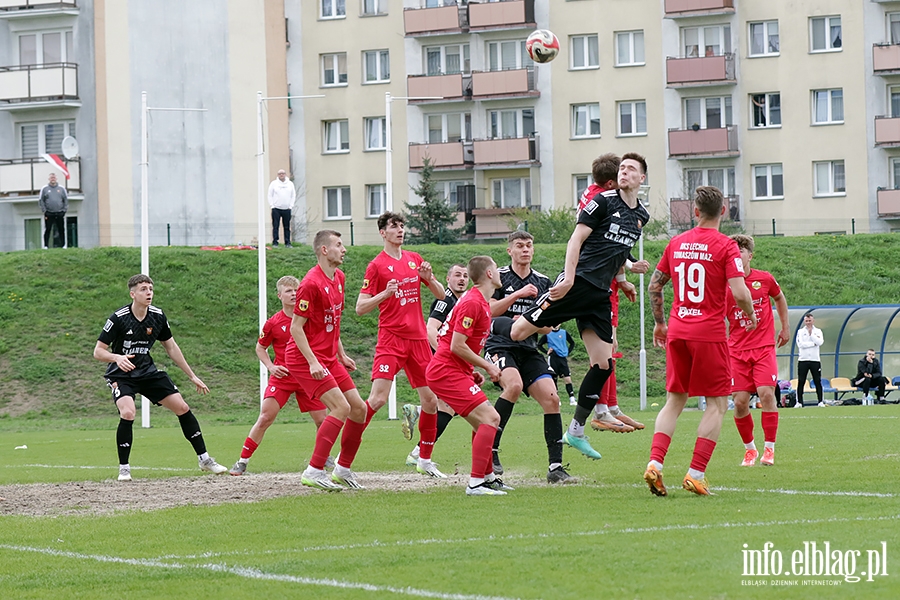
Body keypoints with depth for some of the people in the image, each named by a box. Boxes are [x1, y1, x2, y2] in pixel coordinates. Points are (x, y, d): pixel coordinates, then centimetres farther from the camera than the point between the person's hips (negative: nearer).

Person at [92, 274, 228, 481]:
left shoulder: (157, 316, -3)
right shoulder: (118, 318, -18)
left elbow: (171, 348, 10)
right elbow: (98, 351, -15)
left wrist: (192, 376, 12)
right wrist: (117, 358, -36)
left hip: (148, 372, 5)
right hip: (121, 375, -5)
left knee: (182, 408, -1)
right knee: (128, 413, -29)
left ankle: (204, 459, 15)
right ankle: (124, 468, -13)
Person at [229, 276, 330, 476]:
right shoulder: (273, 323, -5)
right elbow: (260, 348, 9)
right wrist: (270, 367, -6)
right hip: (282, 377, -2)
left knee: (321, 420, 4)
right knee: (265, 418, -11)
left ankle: (325, 457, 30)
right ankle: (242, 461, -5)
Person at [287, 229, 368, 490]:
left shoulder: (338, 278, 11)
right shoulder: (311, 283, -18)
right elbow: (296, 327, -17)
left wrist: (341, 354, 20)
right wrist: (312, 363, -23)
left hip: (329, 358, 9)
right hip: (306, 358, -9)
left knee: (358, 408, 5)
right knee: (341, 407, -19)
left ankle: (343, 469, 17)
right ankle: (314, 471, -16)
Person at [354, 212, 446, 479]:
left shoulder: (414, 259, 12)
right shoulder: (377, 265, -4)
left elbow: (441, 295, 15)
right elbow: (360, 308, -7)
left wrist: (429, 278, -5)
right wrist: (385, 294, -23)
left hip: (418, 338, 6)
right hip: (391, 339, -6)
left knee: (431, 399, 6)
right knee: (378, 398, -17)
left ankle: (425, 459, 20)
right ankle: (344, 456, -12)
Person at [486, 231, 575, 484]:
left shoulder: (543, 282, 12)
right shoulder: (498, 277, 1)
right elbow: (488, 311, -10)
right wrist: (518, 294, -15)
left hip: (529, 350, 5)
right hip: (500, 346, -5)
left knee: (551, 398, -11)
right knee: (514, 384, -33)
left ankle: (555, 467, -7)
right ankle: (490, 449, -22)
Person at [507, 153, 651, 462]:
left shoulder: (641, 216, 16)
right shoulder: (603, 202, -5)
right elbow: (576, 240, -9)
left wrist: (622, 280, 23)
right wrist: (569, 277, -19)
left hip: (600, 296, 6)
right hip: (577, 283, -6)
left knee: (603, 364, -1)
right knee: (519, 331, -12)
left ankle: (576, 431, 7)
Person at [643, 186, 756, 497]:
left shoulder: (676, 243, 8)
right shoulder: (726, 246, -8)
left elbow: (654, 285, 13)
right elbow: (740, 293, -16)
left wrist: (659, 323, 25)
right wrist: (750, 316, 4)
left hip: (677, 331, 5)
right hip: (710, 332, -5)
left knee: (674, 401, 13)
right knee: (717, 404, 4)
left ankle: (654, 463, -5)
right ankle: (696, 474, -5)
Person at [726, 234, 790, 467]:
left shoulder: (765, 279, 1)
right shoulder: (724, 285, -3)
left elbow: (780, 299, 21)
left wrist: (785, 328, 22)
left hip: (764, 347, 0)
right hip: (737, 350, 0)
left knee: (766, 393, -14)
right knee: (740, 400, -5)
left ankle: (769, 449, -5)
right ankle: (749, 449, 14)